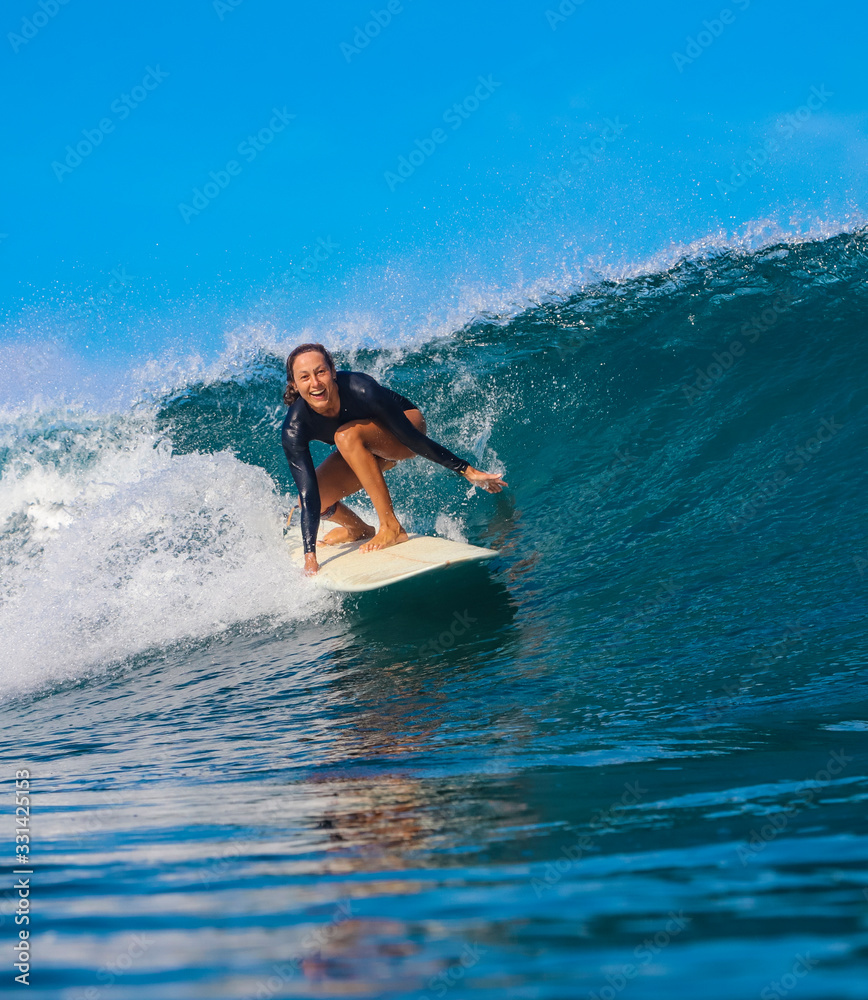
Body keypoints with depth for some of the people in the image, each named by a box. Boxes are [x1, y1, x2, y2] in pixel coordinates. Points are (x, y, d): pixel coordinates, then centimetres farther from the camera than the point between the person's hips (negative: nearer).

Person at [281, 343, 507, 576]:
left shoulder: (360, 389, -36)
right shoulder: (294, 429, -28)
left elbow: (411, 437, -26)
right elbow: (308, 493, -27)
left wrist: (468, 471, -20)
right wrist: (310, 558, -33)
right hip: (363, 452, 4)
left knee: (347, 435, -33)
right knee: (310, 500, -13)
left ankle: (392, 527, -26)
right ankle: (358, 529, 20)